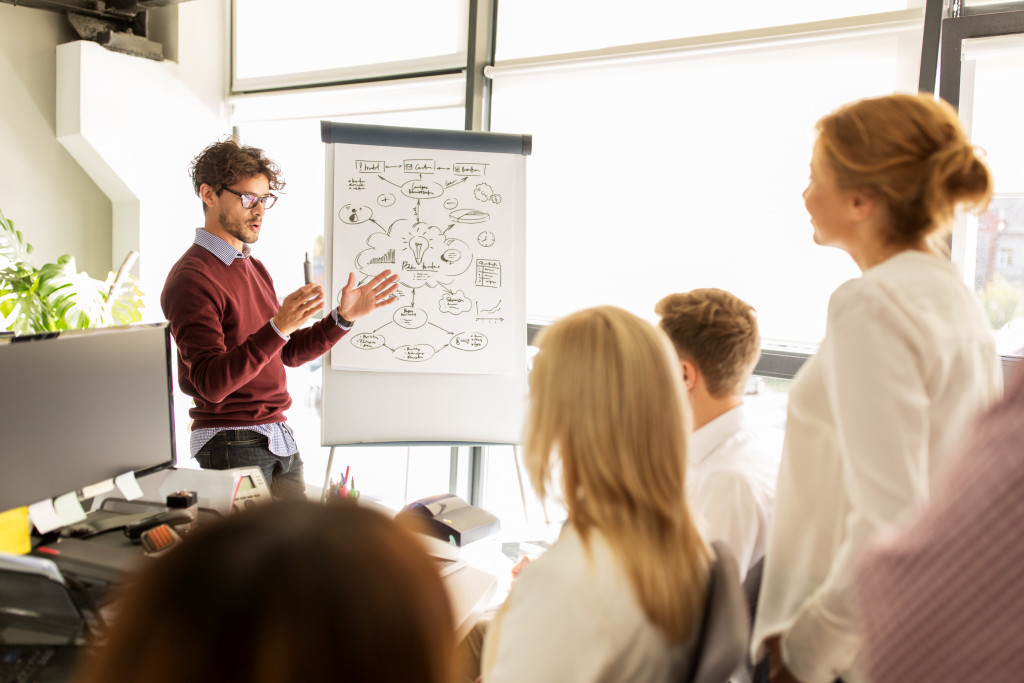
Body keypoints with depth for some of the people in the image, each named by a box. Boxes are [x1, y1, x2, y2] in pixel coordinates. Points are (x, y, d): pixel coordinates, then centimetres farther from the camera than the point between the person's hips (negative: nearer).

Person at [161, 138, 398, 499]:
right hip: (231, 442, -8)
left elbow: (289, 353, 17)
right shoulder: (191, 278, -13)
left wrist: (343, 317, 4)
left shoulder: (254, 268, 15)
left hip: (279, 438, 8)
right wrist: (278, 327, -33)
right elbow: (210, 383, -23)